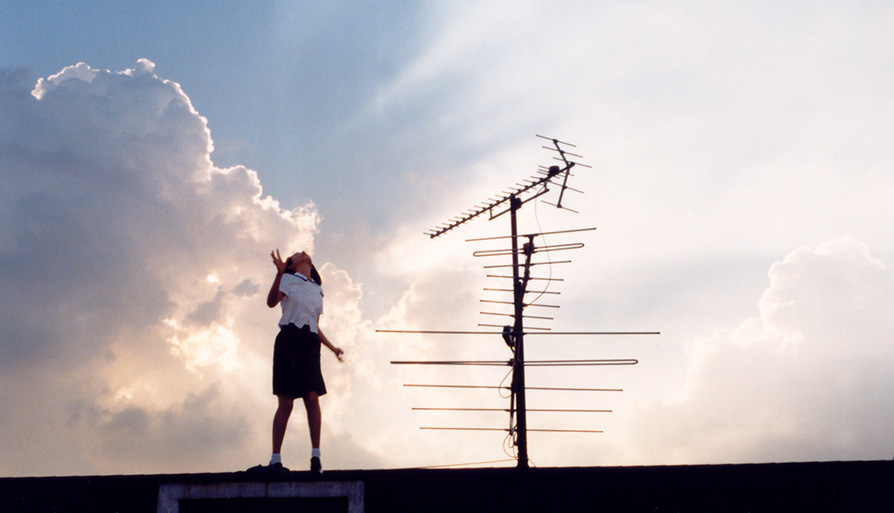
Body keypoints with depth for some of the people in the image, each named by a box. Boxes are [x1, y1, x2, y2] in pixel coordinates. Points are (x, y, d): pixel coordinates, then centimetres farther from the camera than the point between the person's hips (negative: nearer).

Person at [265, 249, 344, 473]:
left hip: (309, 345, 4)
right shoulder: (288, 280, 8)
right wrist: (279, 273, -23)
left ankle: (315, 455, -8)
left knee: (312, 398, -11)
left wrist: (332, 347, 18)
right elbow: (272, 302, -11)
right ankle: (275, 458, -3)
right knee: (285, 403, -7)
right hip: (289, 339, -4)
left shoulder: (317, 290, 24)